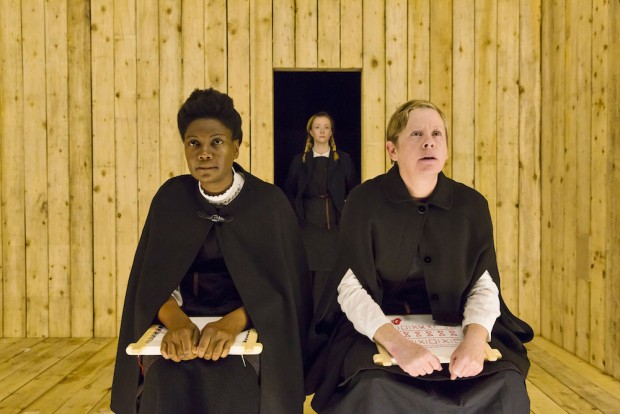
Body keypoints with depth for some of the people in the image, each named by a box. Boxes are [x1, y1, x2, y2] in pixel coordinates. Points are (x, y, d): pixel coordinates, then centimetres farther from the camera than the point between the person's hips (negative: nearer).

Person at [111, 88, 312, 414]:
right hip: (183, 322, 2)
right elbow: (152, 281, -2)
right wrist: (175, 320, -24)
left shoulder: (269, 201, -4)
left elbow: (282, 286, -8)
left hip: (251, 326, -1)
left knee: (233, 387, -30)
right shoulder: (171, 197, 2)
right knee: (167, 385, -28)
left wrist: (234, 322, -26)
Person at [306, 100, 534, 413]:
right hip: (377, 332, -2)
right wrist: (395, 342, -30)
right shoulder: (364, 201, -6)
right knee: (373, 388, -33)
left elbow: (484, 287, -3)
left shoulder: (471, 205, 1)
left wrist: (475, 338, -25)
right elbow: (350, 288, -13)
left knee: (507, 384, -23)